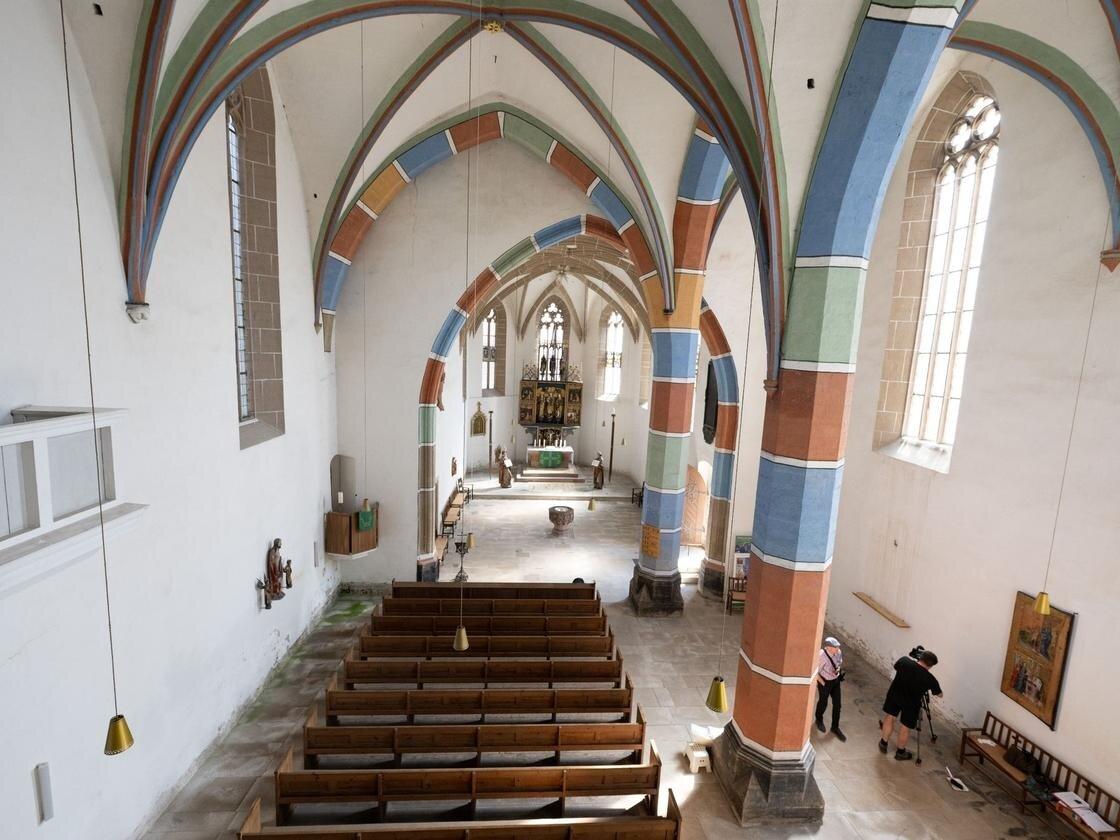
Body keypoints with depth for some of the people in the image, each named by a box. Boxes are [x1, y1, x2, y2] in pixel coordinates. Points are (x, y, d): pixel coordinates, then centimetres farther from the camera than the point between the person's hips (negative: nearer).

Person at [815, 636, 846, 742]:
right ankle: (819, 720, 48)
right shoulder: (821, 656, -33)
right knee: (823, 703, 17)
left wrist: (838, 669, -9)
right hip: (825, 681, -4)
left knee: (837, 704, 12)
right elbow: (815, 672, -22)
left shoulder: (838, 652, -17)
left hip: (836, 680, 5)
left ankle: (835, 727, 33)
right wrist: (823, 683, -15)